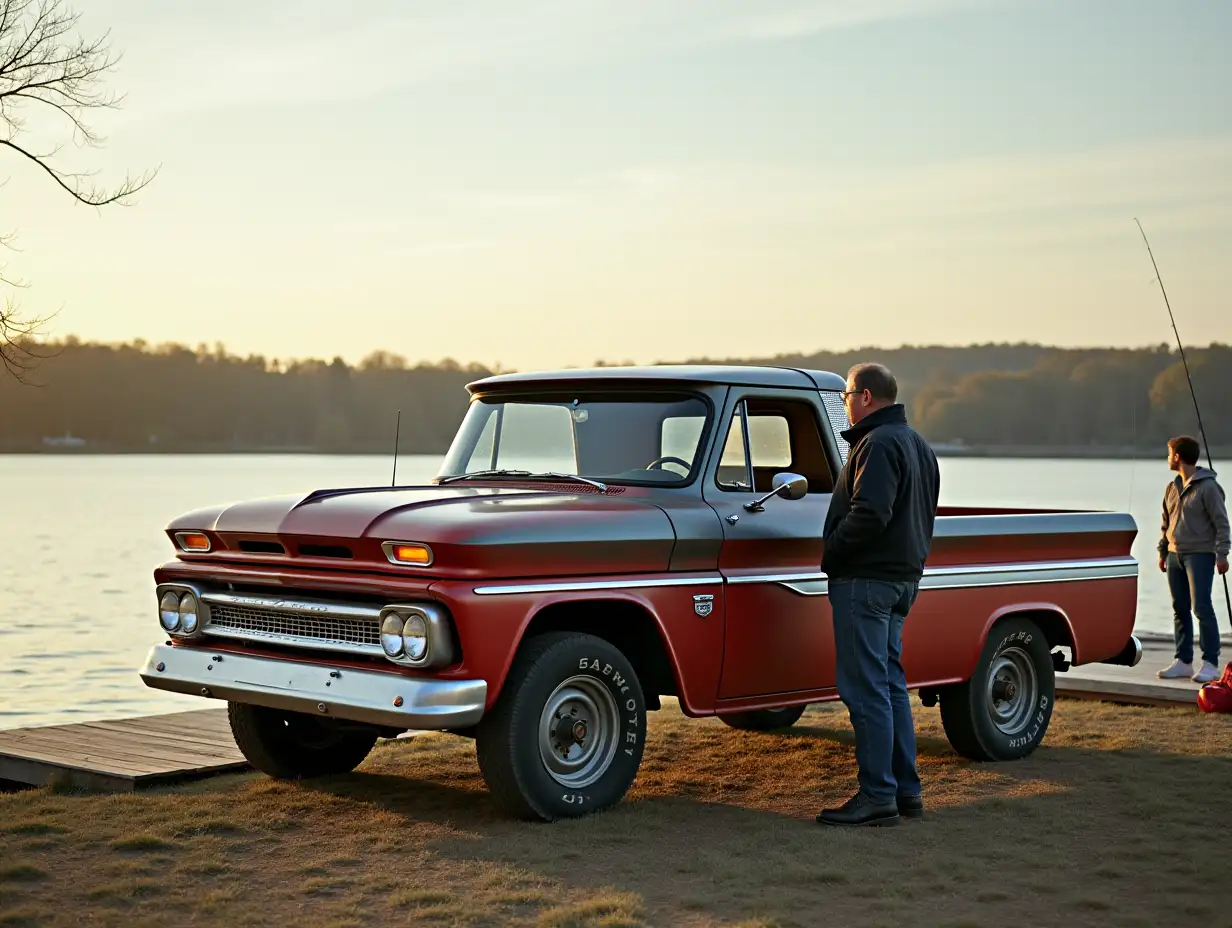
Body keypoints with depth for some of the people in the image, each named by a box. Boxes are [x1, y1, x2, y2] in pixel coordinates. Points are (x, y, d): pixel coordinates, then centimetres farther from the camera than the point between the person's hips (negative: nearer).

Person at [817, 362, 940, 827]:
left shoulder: (879, 445, -15)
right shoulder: (918, 445, 17)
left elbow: (870, 514, -26)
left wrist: (829, 553, -14)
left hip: (866, 579, -10)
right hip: (903, 577, 10)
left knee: (866, 689, -7)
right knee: (890, 684, 14)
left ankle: (877, 796, -5)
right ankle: (906, 789, 18)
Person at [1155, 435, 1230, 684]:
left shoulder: (1208, 487, -9)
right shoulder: (1172, 487, 13)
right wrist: (1162, 551, 18)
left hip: (1200, 555, -7)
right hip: (1175, 556, 7)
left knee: (1201, 607, -10)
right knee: (1180, 609, 9)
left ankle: (1210, 664, -7)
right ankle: (1183, 661, 15)